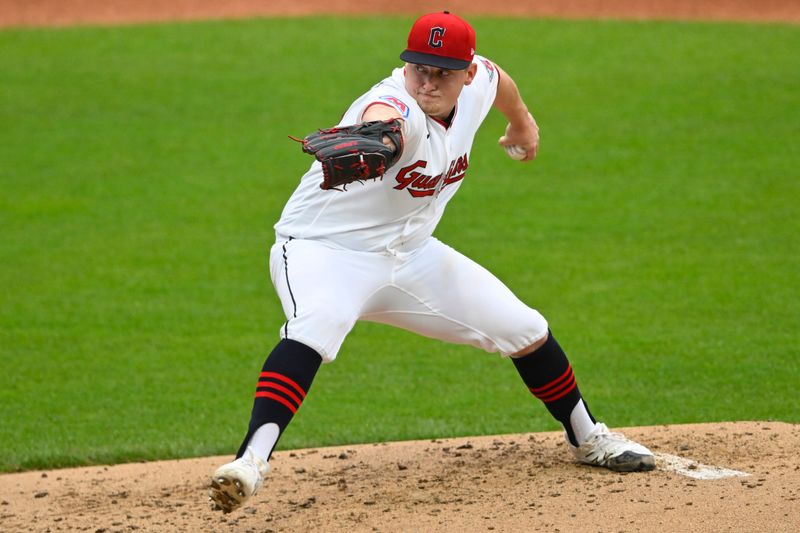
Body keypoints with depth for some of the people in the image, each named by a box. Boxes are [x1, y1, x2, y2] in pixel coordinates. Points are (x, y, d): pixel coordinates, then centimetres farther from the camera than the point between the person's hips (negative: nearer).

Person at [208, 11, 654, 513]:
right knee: (315, 325, -39)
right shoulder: (398, 105, -31)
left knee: (525, 330, 9)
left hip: (410, 254, 7)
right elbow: (382, 120, -59)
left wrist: (522, 120, 39)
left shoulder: (476, 83, -9)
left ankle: (587, 437, 34)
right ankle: (253, 460, -49)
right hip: (325, 248, -7)